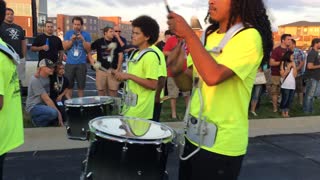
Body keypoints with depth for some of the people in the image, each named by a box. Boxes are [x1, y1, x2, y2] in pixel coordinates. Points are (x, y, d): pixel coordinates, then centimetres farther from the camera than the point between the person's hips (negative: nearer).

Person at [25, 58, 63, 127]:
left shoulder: (47, 78, 9)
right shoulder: (36, 80, -18)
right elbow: (46, 99, -21)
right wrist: (58, 112, -21)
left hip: (44, 104, 9)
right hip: (34, 106, -9)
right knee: (53, 113, -33)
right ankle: (37, 119, -6)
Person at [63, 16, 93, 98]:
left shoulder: (86, 35, 3)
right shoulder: (68, 33, 8)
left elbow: (88, 49, -3)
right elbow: (65, 47, 1)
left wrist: (83, 40, -16)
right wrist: (72, 40, -12)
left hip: (81, 64, -1)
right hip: (70, 63, 1)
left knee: (81, 86, 5)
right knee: (69, 85, 5)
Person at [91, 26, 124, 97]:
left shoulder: (116, 42, 3)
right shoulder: (99, 42, 0)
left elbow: (120, 55, 3)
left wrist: (118, 69, -3)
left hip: (113, 69, 0)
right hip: (101, 69, 0)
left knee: (113, 90, 0)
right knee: (101, 90, 7)